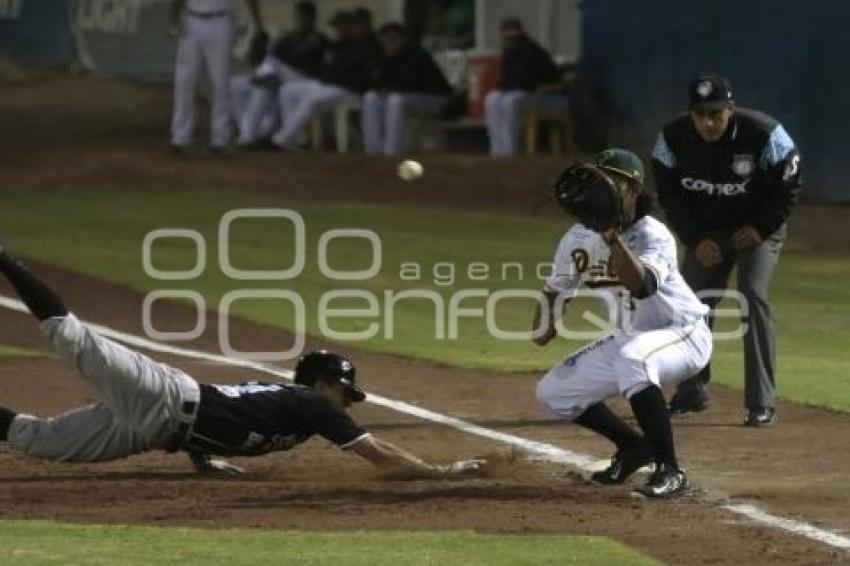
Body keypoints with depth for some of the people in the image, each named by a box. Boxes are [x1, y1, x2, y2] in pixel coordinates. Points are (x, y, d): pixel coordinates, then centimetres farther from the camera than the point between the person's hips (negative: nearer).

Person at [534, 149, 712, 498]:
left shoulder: (654, 236, -25)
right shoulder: (580, 237, -5)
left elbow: (642, 285, -45)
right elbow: (556, 290, 8)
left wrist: (612, 235, -52)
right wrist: (547, 320, -13)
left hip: (684, 335, -8)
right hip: (631, 340, 8)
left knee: (632, 358, -40)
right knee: (553, 392, 4)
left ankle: (670, 472, -32)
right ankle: (634, 447, 26)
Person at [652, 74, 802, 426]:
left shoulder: (764, 135, -26)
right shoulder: (673, 139, -17)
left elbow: (790, 185, -12)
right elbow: (670, 195, -5)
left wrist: (761, 228, -19)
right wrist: (695, 240, -14)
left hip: (758, 229, -4)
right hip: (706, 232, 4)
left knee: (753, 298, -19)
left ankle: (762, 403, -16)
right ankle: (692, 394, 18)